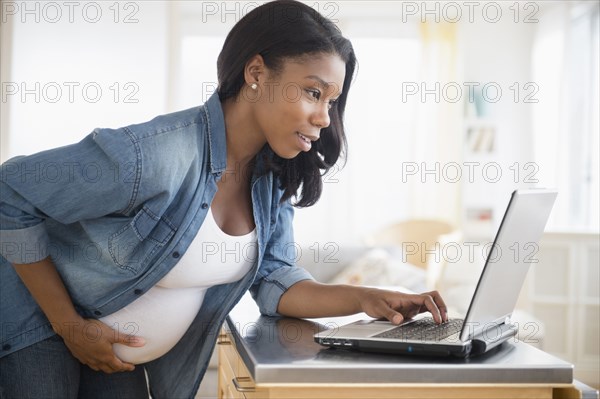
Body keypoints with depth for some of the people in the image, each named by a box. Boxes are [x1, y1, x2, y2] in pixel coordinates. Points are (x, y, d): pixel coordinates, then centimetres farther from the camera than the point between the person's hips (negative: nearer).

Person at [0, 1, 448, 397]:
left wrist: (365, 298, -24)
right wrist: (70, 326, -21)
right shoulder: (153, 155, -31)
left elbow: (274, 281, -5)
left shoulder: (273, 177, -8)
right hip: (44, 331, -6)